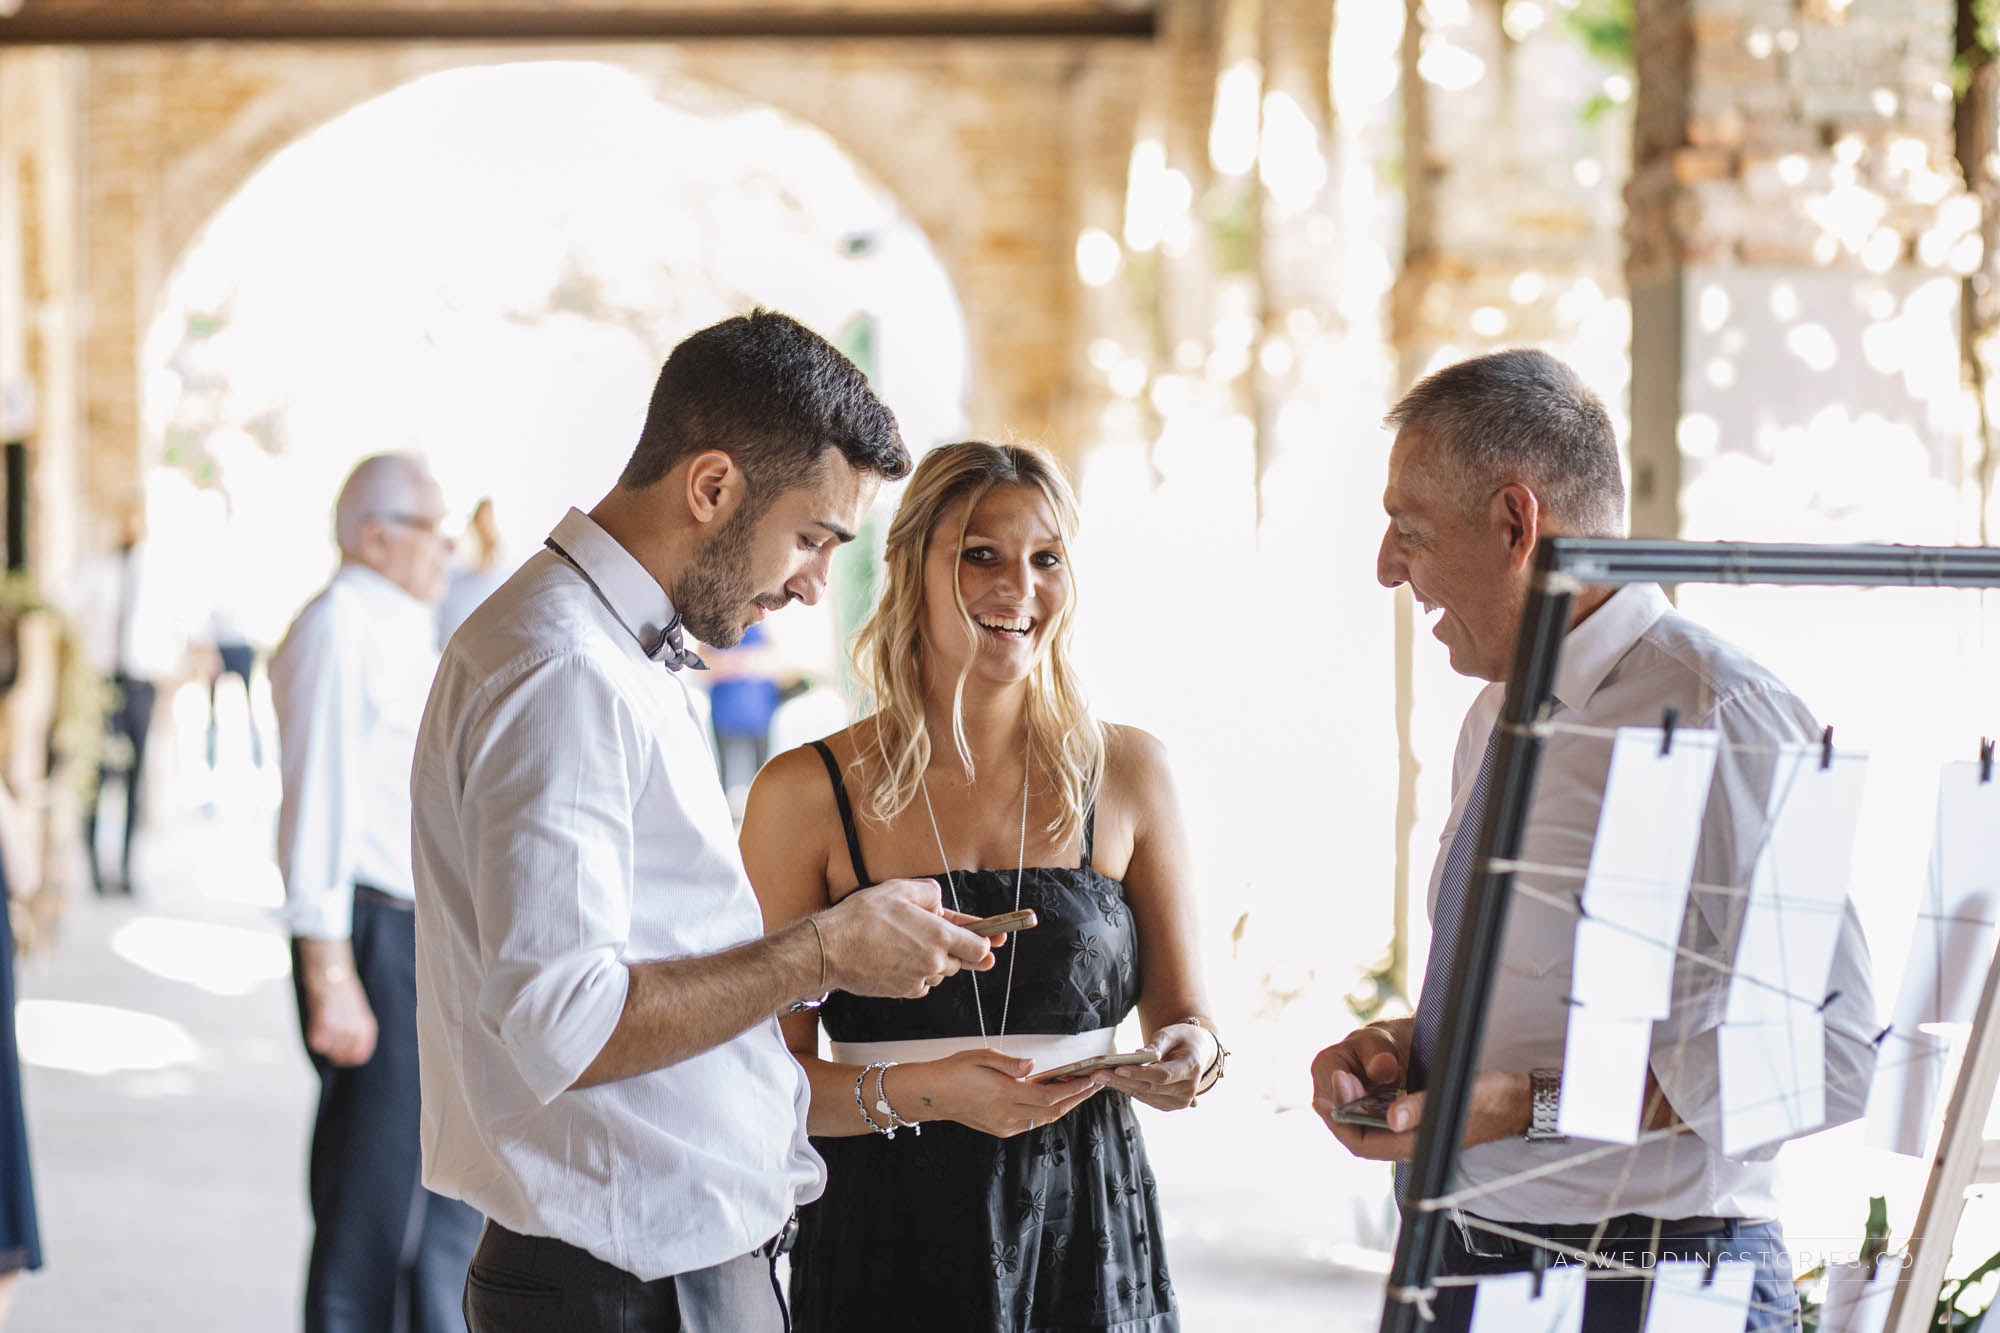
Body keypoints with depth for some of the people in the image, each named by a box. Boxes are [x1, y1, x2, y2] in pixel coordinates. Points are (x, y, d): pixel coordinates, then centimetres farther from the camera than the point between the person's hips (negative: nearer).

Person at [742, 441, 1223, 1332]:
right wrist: (918, 1092, -22)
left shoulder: (1126, 773, 4)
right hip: (889, 1245, -2)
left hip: (1087, 1238, 2)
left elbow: (1180, 1010, 12)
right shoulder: (809, 794, -4)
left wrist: (1189, 1054, -11)